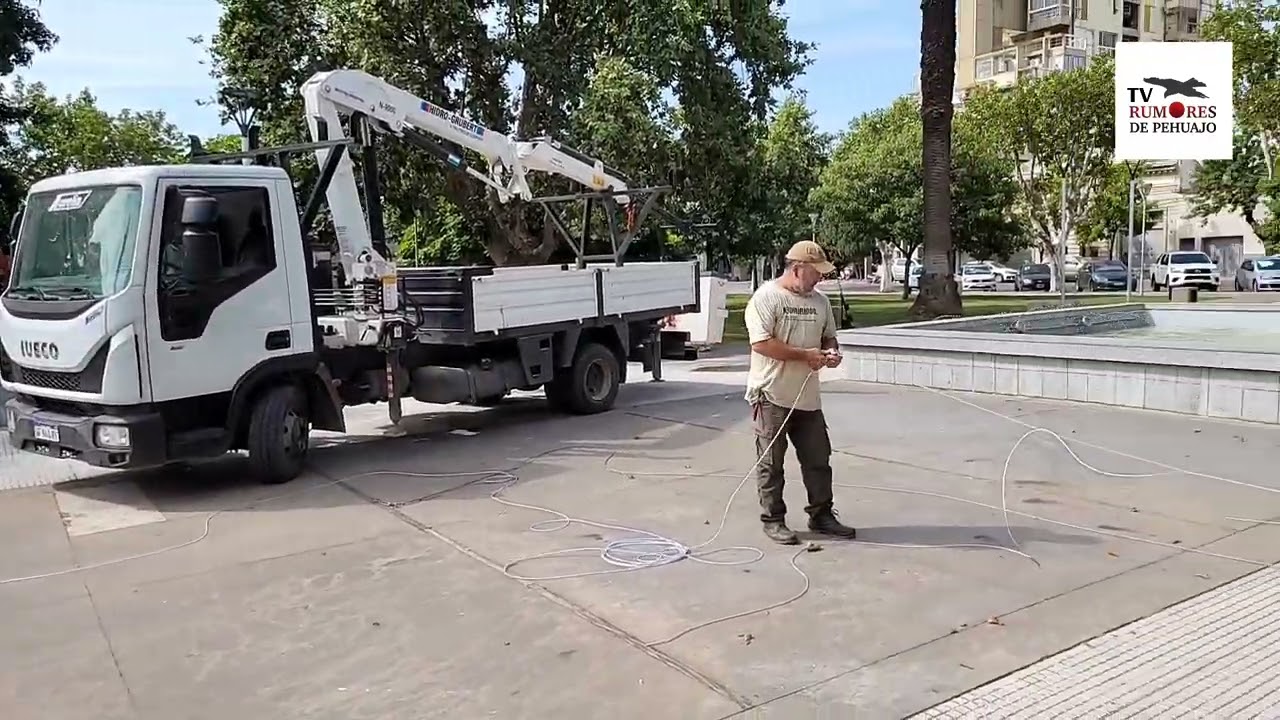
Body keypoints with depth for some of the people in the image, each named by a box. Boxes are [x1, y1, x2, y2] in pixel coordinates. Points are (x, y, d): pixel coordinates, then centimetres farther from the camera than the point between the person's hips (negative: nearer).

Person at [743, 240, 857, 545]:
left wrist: (832, 352, -2)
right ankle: (773, 520, 15)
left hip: (808, 397, 7)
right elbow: (761, 343, -21)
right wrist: (805, 355, -20)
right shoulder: (766, 297, -12)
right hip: (772, 396, -7)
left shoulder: (820, 301, 10)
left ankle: (821, 515, 25)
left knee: (818, 459, 12)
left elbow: (829, 335, 22)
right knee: (771, 462, 4)